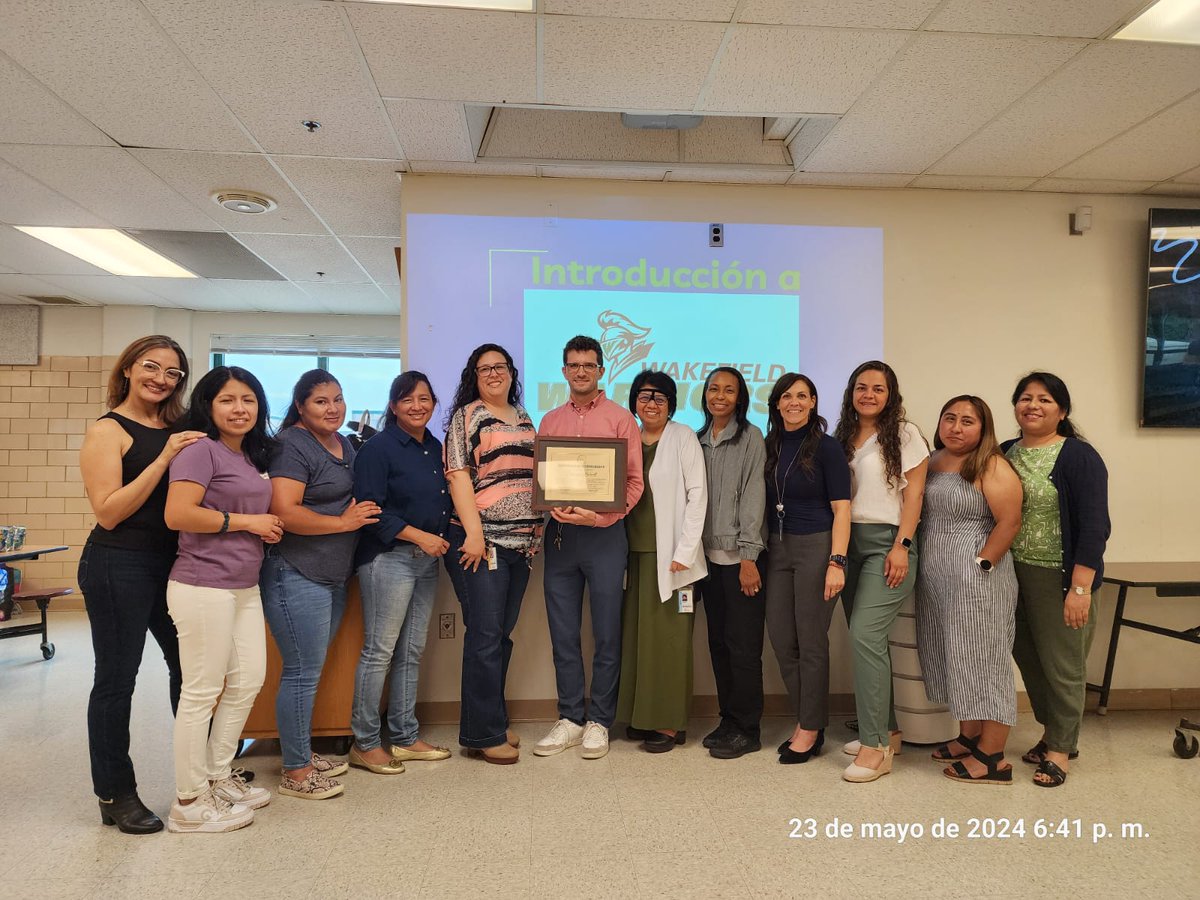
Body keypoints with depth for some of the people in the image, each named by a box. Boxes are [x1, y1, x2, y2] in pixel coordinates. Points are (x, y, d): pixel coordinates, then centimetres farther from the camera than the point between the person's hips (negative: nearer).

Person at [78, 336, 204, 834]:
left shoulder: (180, 430, 10)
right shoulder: (107, 430, -7)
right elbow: (109, 513, -15)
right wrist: (162, 459, -21)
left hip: (173, 562, 6)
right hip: (119, 567, -6)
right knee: (116, 679, 5)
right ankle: (115, 795, 19)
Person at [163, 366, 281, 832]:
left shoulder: (251, 456, 16)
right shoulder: (200, 449, -10)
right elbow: (177, 514, -21)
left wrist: (267, 527, 10)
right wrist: (246, 521, -14)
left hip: (245, 586, 9)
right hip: (204, 586, -9)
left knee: (248, 680, 14)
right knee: (202, 692, -1)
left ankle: (219, 776, 30)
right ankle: (190, 803, 12)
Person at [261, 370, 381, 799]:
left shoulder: (344, 444, 14)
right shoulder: (293, 445, -13)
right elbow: (285, 512, -23)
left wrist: (365, 512, 9)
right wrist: (344, 522, -15)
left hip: (333, 577, 9)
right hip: (297, 575, -9)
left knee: (309, 669, 18)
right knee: (303, 672, -2)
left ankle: (303, 752, 31)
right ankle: (295, 773, 11)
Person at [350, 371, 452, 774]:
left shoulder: (436, 448, 14)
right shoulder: (378, 448, -9)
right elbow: (370, 509, -16)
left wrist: (443, 538, 8)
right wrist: (419, 536, -19)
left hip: (427, 559, 8)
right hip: (388, 557, -7)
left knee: (412, 651, 12)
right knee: (379, 651, -3)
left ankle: (405, 737, 22)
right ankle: (365, 743, 9)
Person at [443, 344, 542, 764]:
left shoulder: (524, 419, 16)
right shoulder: (466, 417, -1)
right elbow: (458, 476, -9)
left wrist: (537, 529, 10)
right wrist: (474, 534, -16)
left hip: (521, 541, 6)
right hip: (481, 541, -6)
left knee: (503, 634, 12)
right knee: (485, 635, -3)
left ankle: (492, 721, 24)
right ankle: (483, 734, 7)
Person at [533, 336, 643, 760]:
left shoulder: (620, 418, 2)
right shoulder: (550, 421, 14)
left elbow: (634, 481, -3)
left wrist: (598, 517, -16)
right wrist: (552, 506, -8)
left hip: (604, 533, -3)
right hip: (559, 533, 4)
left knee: (606, 633, 3)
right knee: (563, 633, 8)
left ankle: (599, 721, 15)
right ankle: (570, 718, 20)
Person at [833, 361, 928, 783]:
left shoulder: (905, 434, -1)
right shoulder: (843, 438, 14)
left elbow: (913, 495, -6)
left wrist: (902, 546, -14)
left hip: (887, 543, -6)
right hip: (849, 543, 6)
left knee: (864, 635, -17)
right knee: (866, 641, 7)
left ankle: (876, 746, -11)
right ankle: (887, 730, 21)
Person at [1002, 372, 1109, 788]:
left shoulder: (1079, 457, -9)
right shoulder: (1003, 454, 7)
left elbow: (1094, 527, -14)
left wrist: (1080, 588, -19)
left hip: (1058, 578, -5)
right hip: (1013, 575, 5)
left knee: (1062, 664, 5)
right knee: (1027, 658, 13)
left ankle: (1060, 748, 22)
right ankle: (1053, 732, 33)